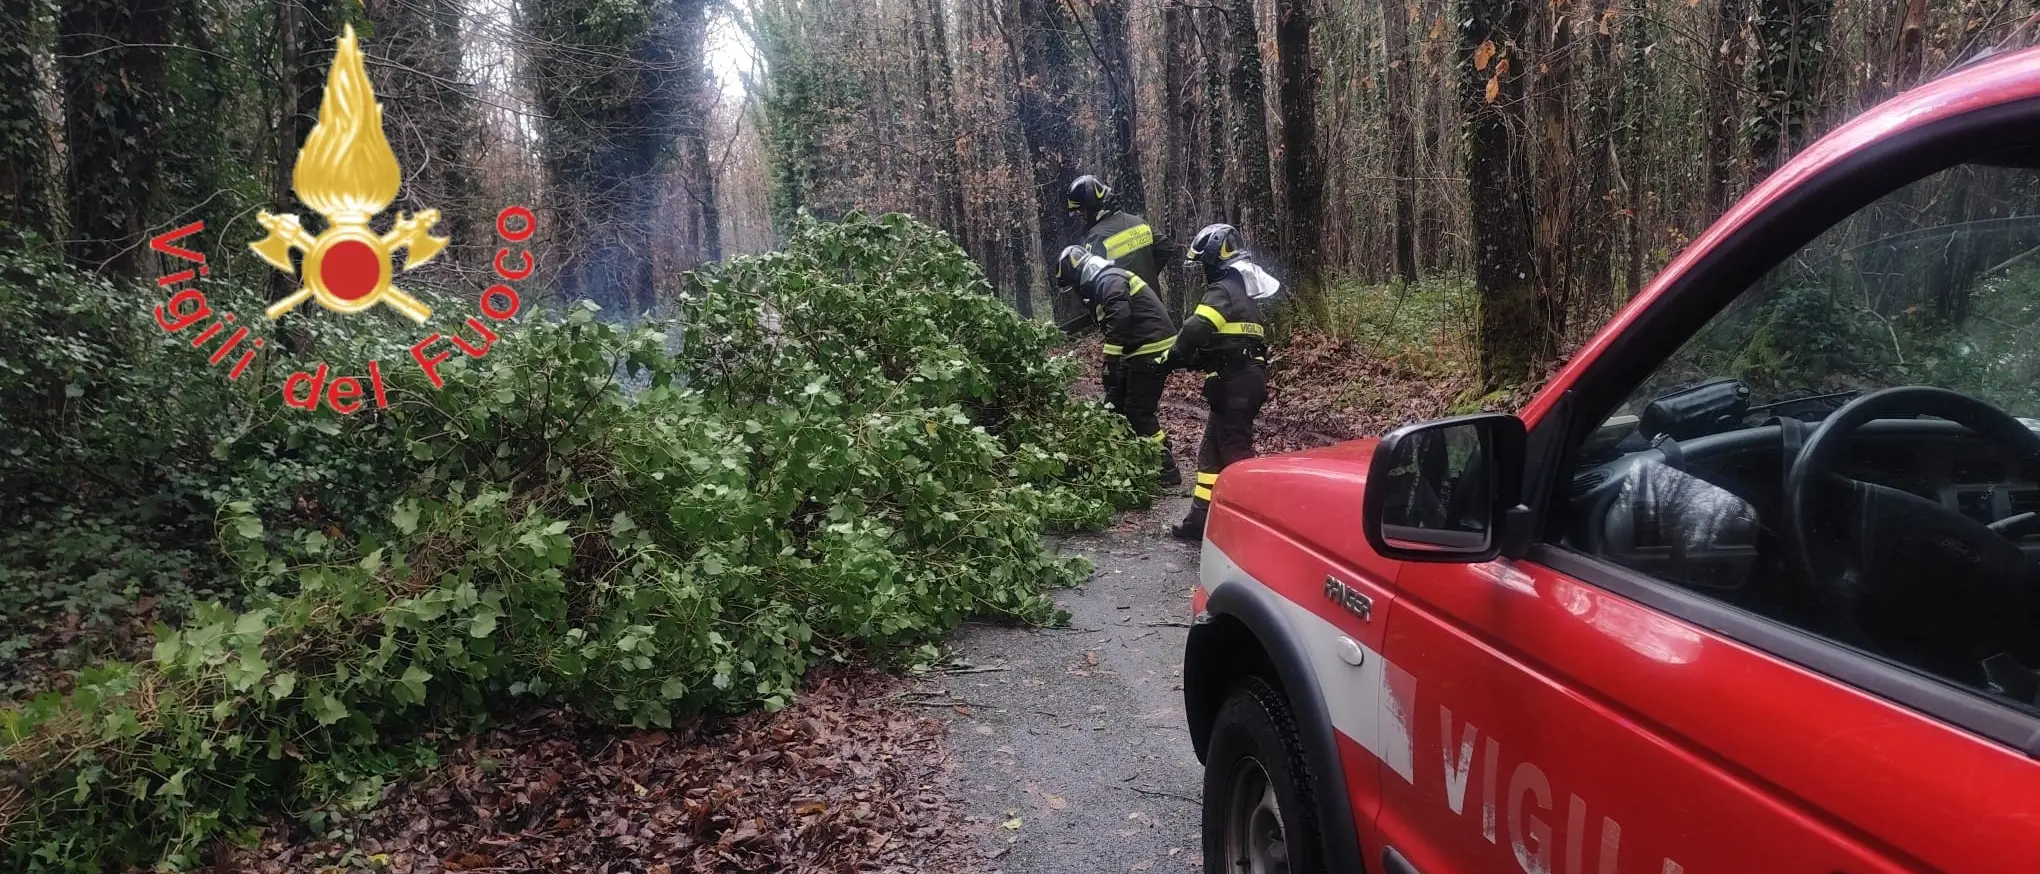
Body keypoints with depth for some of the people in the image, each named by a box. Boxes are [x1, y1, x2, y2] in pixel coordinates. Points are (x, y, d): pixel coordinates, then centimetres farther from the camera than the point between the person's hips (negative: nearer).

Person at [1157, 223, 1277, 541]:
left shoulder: (1222, 291, -11)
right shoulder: (1242, 291, 20)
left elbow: (1196, 330, -26)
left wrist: (1171, 358, -10)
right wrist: (1191, 359, 9)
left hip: (1234, 383, -10)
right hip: (1247, 378, 10)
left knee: (1234, 452, -5)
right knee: (1212, 449, 14)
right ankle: (1202, 518, 18)